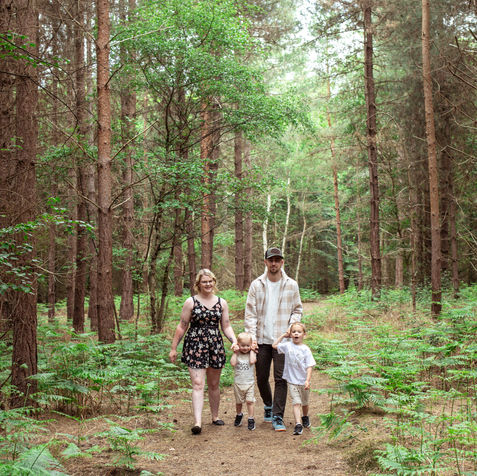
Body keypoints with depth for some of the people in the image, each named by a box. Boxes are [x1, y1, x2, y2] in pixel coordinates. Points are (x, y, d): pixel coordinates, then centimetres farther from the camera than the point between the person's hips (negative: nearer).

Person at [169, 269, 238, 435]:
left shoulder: (222, 303, 8)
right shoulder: (191, 302, -2)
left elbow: (226, 326, 12)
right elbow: (182, 327, 1)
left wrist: (234, 341, -6)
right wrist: (173, 348, 2)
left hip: (215, 346, 4)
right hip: (195, 345, -3)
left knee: (214, 384, 14)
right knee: (198, 384, -12)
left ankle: (215, 416, 30)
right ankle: (197, 422, -18)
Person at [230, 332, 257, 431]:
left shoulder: (252, 354, -1)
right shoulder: (236, 354, 0)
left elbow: (252, 361, -22)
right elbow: (233, 363, -17)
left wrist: (251, 350, -12)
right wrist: (235, 352, -12)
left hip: (249, 382, -1)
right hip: (238, 382, 1)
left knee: (249, 401, -6)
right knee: (238, 402, 13)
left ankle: (251, 419, 2)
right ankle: (239, 415, 37)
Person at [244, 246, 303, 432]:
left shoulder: (291, 285, 3)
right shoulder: (256, 285, 2)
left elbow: (297, 310, 9)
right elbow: (250, 313, 1)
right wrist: (251, 336, -7)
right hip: (262, 340, 1)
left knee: (281, 379, -5)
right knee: (261, 377, 10)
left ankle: (278, 417, 1)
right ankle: (268, 405, 37)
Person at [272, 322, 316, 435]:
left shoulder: (305, 349, -8)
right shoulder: (287, 346, -1)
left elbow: (309, 366, -10)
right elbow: (274, 345, 13)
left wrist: (307, 380, -19)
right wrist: (283, 335, 8)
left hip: (303, 381, 0)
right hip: (292, 381, 0)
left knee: (304, 403, 20)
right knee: (296, 403, -11)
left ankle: (305, 417, 45)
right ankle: (298, 425, -17)